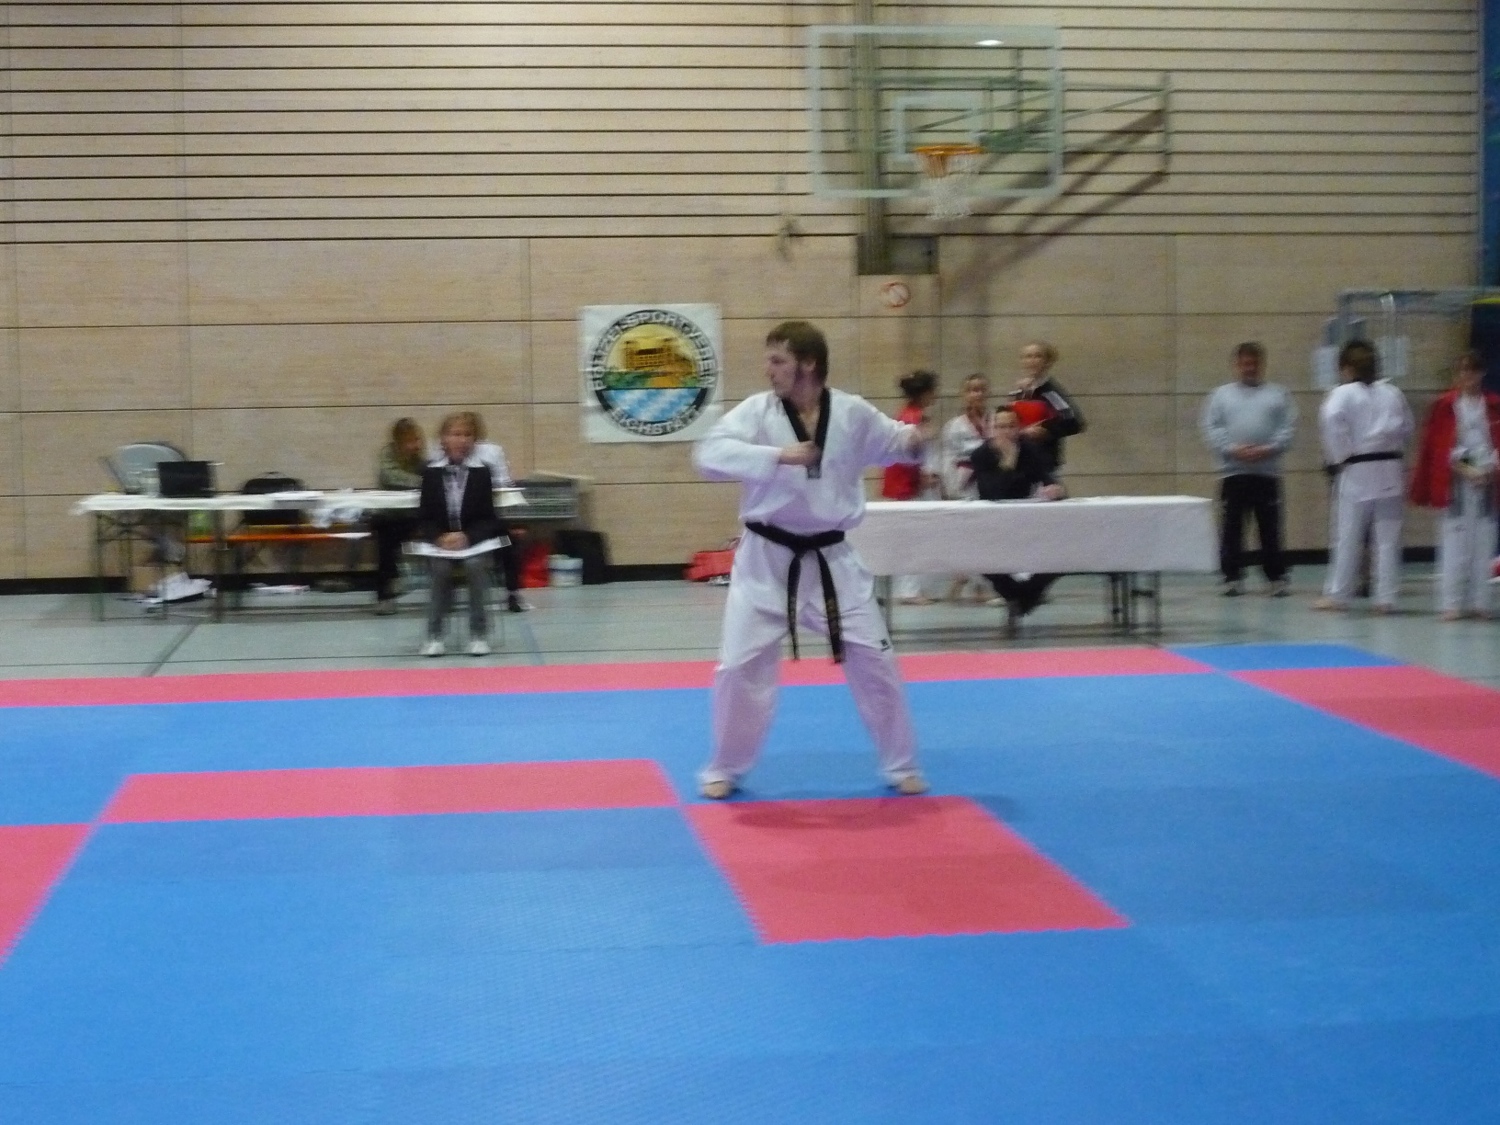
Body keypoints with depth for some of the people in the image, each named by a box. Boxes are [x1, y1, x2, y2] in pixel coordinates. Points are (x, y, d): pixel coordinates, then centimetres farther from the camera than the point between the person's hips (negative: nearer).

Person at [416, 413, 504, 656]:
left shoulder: (481, 472, -1)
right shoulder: (431, 473, 1)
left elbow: (488, 518, -2)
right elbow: (424, 519, 1)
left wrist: (467, 537, -20)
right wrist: (440, 538, -19)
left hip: (475, 541, 0)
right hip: (441, 542, 0)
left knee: (476, 565, -30)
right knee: (441, 568, -29)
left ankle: (478, 634, -17)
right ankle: (434, 634, -15)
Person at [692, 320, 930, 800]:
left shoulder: (853, 413, -5)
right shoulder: (757, 410, -10)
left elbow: (893, 441, 12)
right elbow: (708, 453, -24)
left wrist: (913, 441, -12)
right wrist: (777, 455, -34)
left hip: (830, 559, 1)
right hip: (767, 559, -1)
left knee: (873, 660, 6)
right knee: (741, 665, 0)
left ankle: (901, 765, 24)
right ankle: (725, 769, 20)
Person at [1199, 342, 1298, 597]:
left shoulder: (1278, 394, 9)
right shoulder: (1221, 395, 9)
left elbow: (1288, 428, 1)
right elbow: (1210, 428, 0)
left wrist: (1268, 449, -14)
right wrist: (1233, 449, -13)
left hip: (1267, 472, 0)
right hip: (1233, 472, 1)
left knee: (1270, 528, 2)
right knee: (1231, 527, 2)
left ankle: (1277, 576, 10)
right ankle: (1232, 577, 10)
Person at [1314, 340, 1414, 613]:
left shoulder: (1343, 393, -7)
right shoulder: (1392, 392, 7)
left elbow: (1331, 420, -22)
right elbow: (1406, 427, 10)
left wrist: (1340, 456, -10)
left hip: (1358, 471, -4)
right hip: (1390, 469, 4)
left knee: (1348, 536, 5)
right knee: (1388, 537, 7)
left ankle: (1338, 595, 11)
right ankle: (1386, 597, 8)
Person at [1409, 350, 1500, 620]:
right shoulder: (1445, 407, 0)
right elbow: (1441, 448, -4)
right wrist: (1465, 470, -13)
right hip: (1457, 484, -2)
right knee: (1455, 542, -4)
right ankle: (1451, 603, 1)